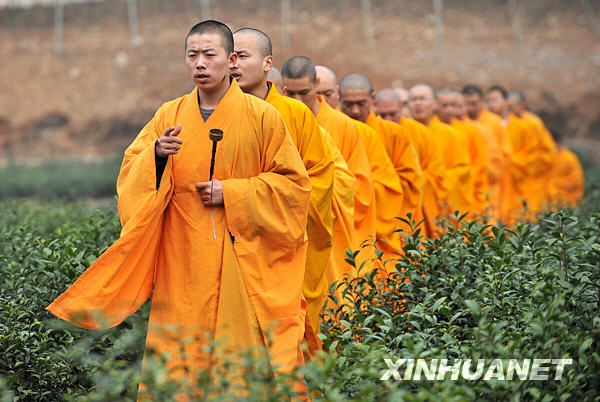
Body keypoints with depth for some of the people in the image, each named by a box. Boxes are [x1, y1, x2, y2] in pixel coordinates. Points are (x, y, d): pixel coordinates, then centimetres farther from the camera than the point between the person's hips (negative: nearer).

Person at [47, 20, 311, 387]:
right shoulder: (169, 116, 9)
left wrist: (231, 193, -10)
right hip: (182, 263, 2)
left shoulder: (262, 117, 0)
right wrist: (157, 155, -14)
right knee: (181, 352, -1)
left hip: (243, 258, -2)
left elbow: (293, 182, 1)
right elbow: (130, 174, 8)